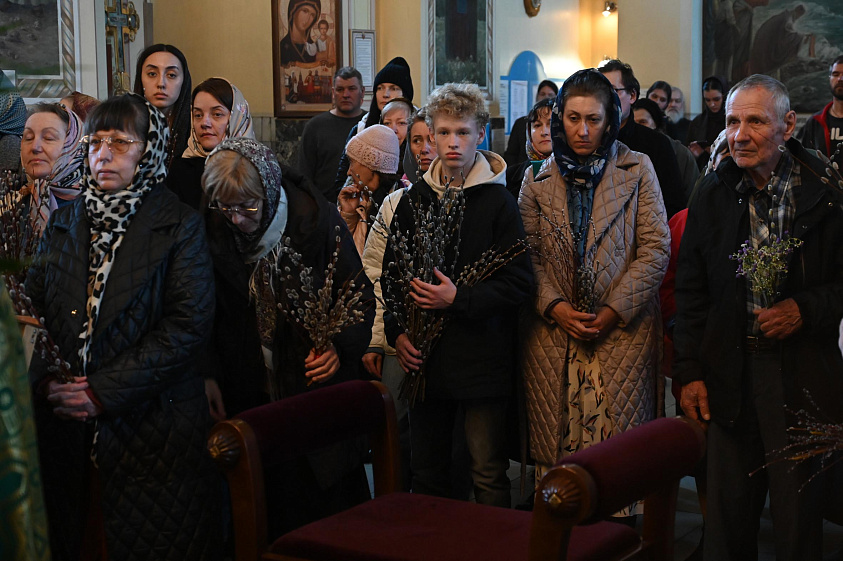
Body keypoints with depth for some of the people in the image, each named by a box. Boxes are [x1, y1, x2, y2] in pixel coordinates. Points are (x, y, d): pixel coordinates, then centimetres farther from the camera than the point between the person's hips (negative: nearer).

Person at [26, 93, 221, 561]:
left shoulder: (179, 227, -4)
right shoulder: (64, 224, 11)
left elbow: (189, 323, -12)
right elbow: (33, 307, 8)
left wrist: (104, 391, -16)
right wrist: (47, 381, -10)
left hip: (152, 425, -4)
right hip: (65, 427, 4)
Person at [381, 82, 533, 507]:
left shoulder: (497, 201, -5)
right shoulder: (415, 199, 9)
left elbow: (519, 282, -8)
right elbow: (391, 271, 14)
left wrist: (458, 300, -17)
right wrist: (396, 332, 1)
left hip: (482, 358, -4)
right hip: (424, 357, 4)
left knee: (488, 475, 2)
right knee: (427, 474, 13)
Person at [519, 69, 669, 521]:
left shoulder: (637, 170, 3)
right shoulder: (539, 180, 9)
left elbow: (655, 250, -1)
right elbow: (528, 255, 6)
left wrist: (614, 310, -9)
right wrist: (554, 306, -9)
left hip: (622, 328, -2)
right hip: (553, 329, 2)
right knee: (552, 442, 2)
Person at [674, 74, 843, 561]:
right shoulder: (715, 193, 4)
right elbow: (691, 291, 8)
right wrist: (690, 372, 5)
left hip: (801, 374, -3)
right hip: (729, 372, 3)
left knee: (798, 511, 6)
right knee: (728, 508, 10)